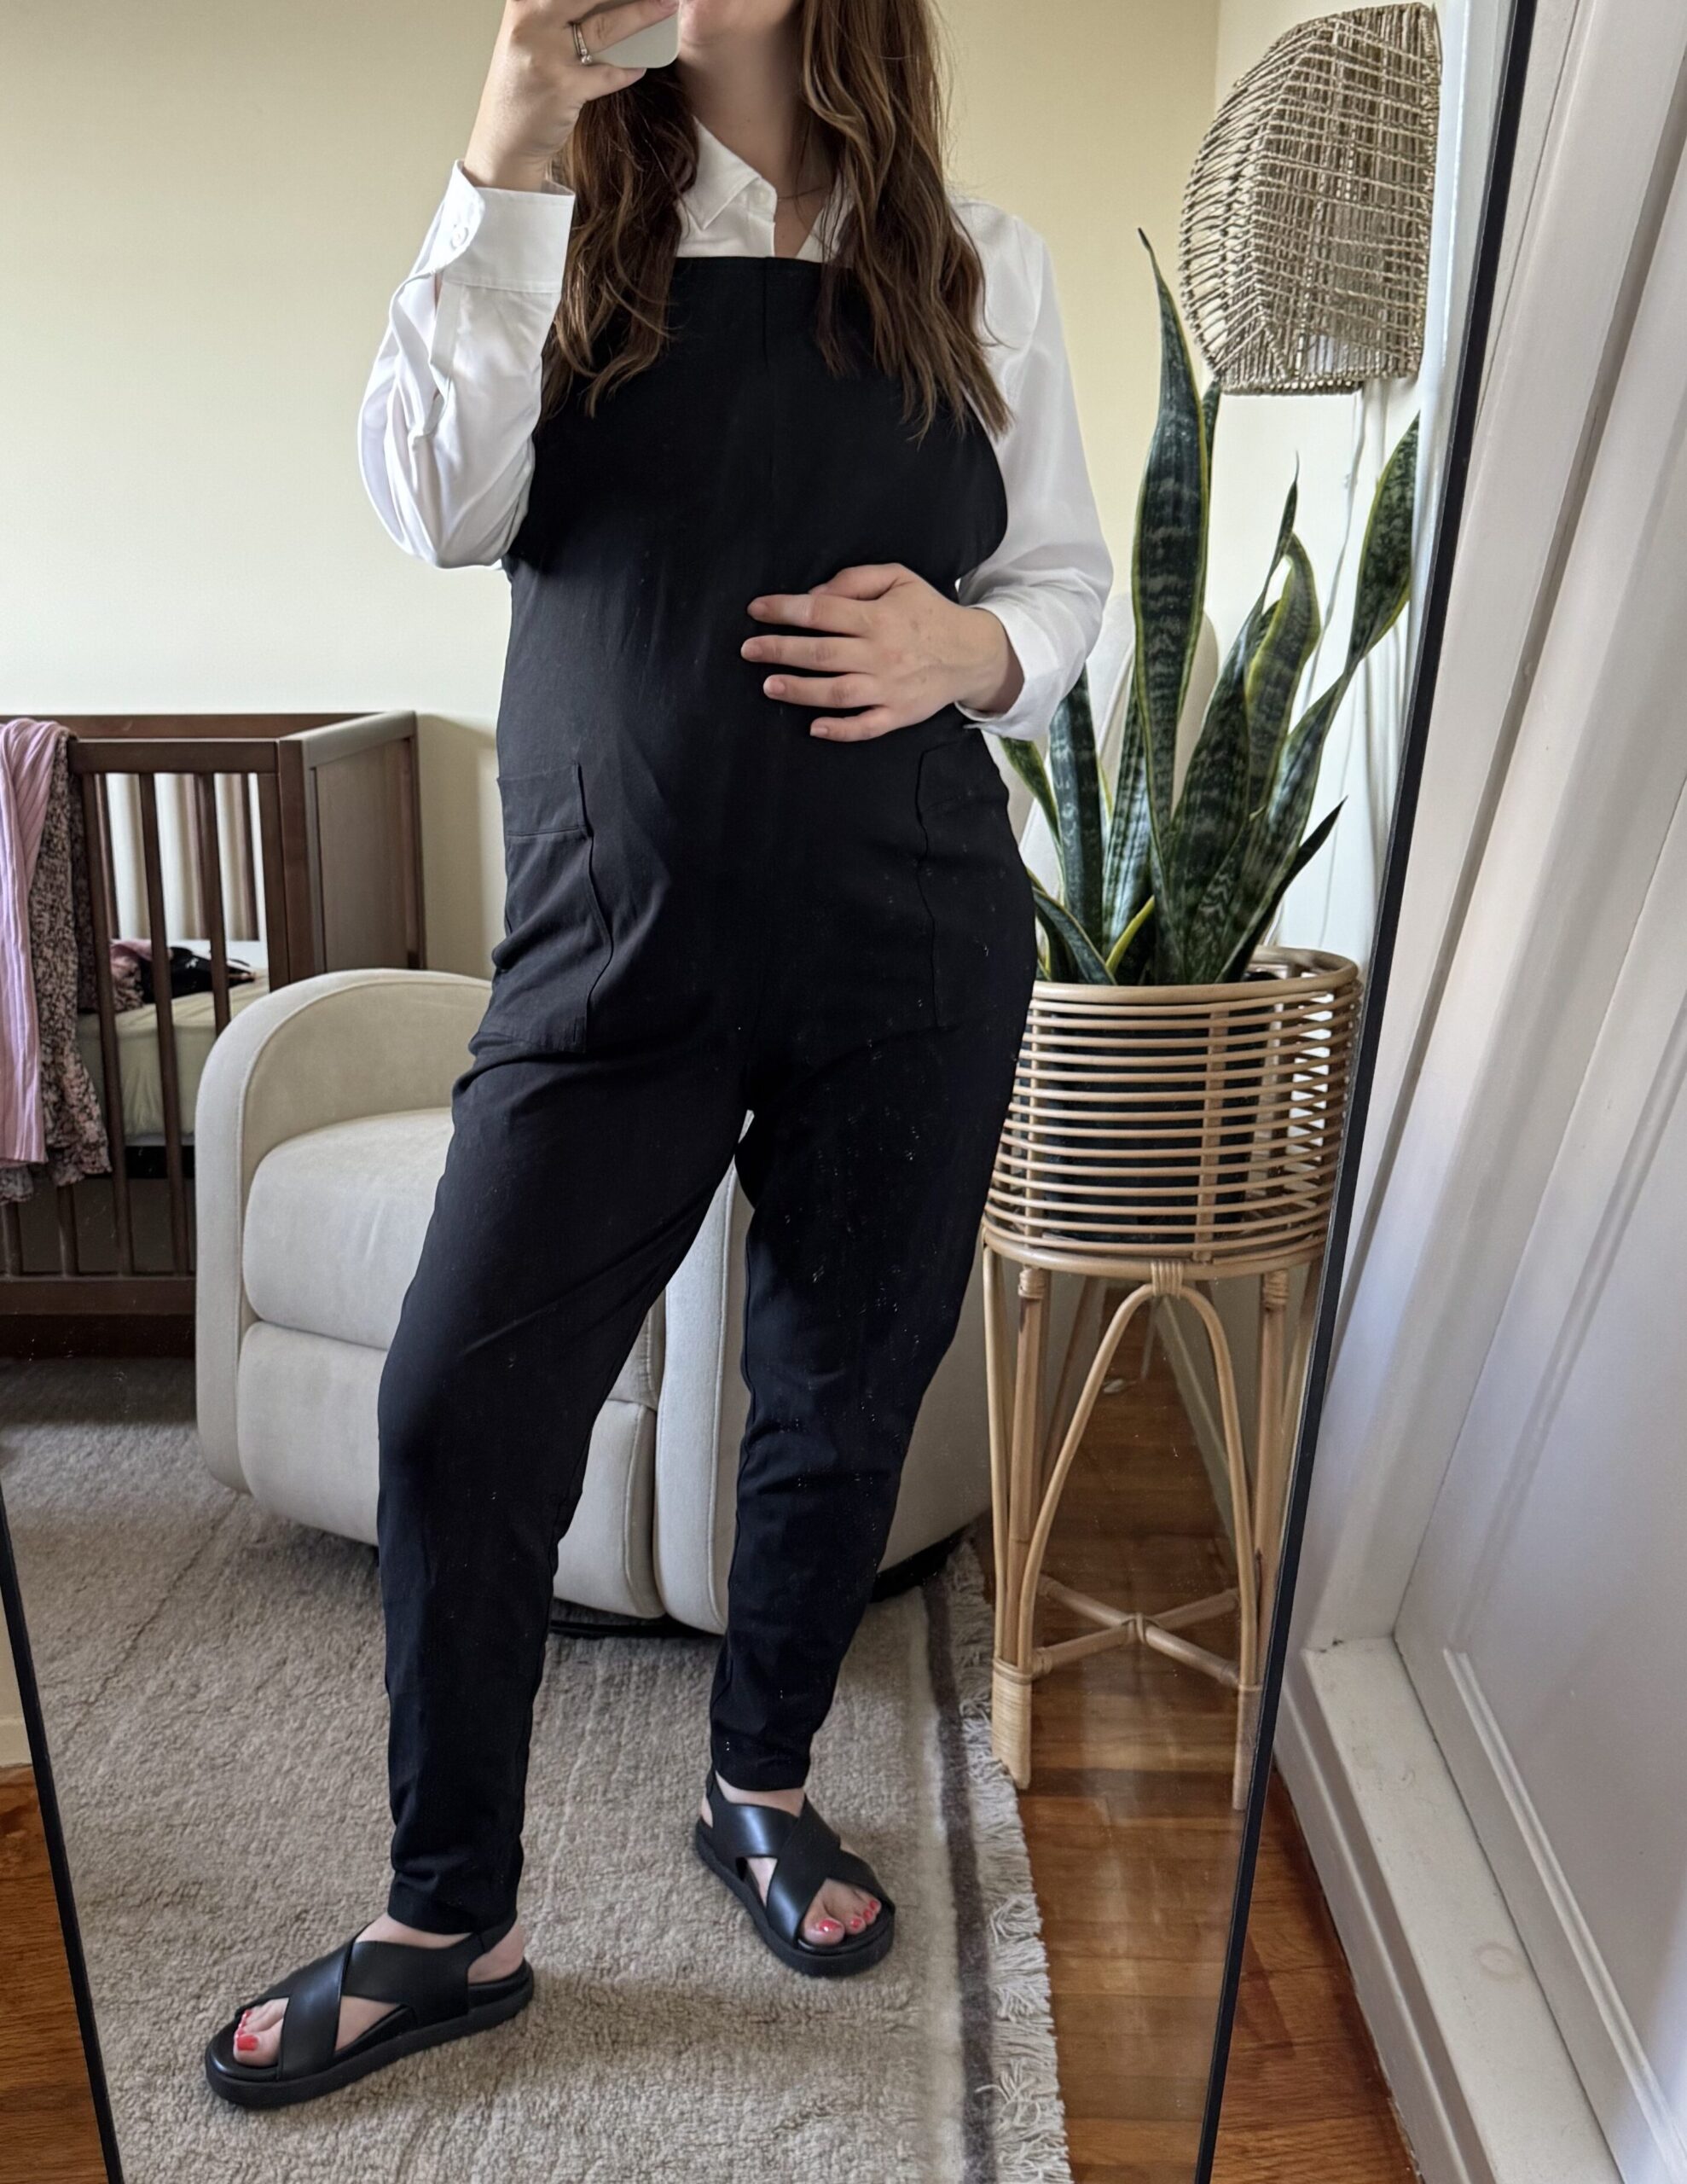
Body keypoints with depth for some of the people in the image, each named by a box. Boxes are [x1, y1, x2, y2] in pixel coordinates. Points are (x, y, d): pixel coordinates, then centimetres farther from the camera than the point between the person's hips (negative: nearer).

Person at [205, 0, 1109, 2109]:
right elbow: (443, 502, -7)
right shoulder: (567, 235, 9)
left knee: (840, 1411, 10)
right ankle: (450, 1926, 18)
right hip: (616, 944, 0)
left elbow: (1068, 575, 13)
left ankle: (761, 1787, 38)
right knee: (458, 1412, -4)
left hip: (910, 953, 1)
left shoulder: (982, 270, 10)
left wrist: (975, 647, -9)